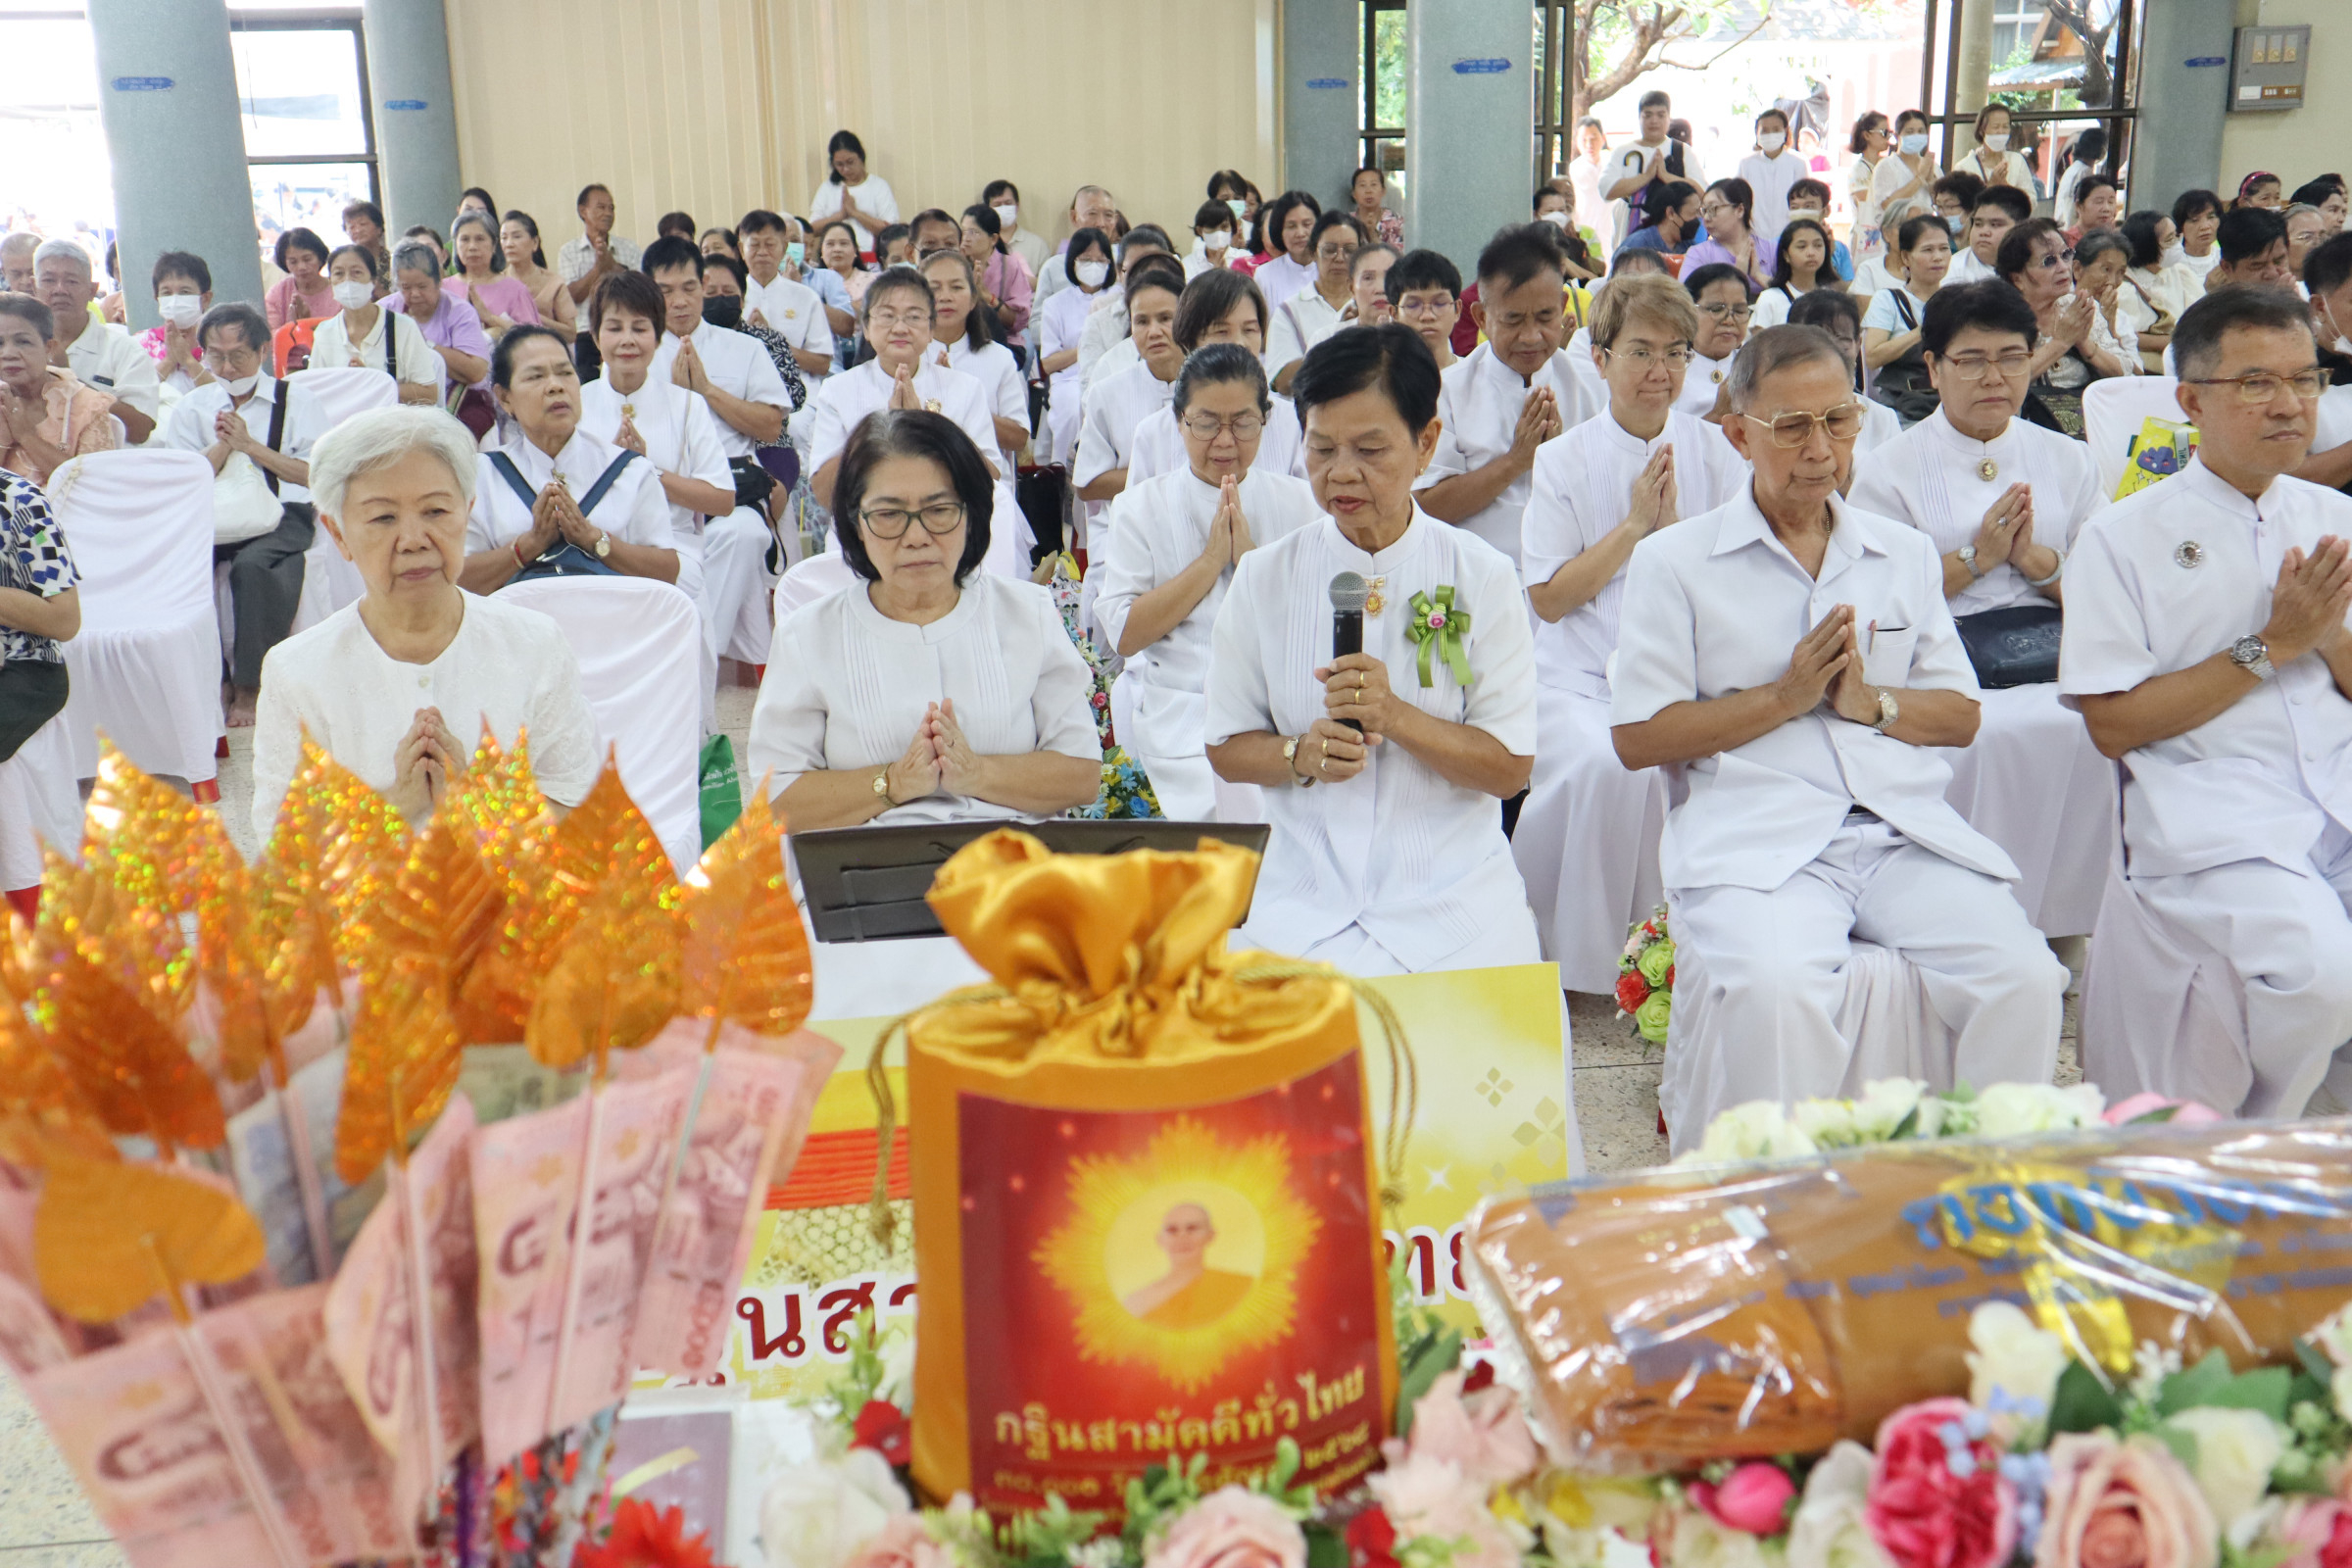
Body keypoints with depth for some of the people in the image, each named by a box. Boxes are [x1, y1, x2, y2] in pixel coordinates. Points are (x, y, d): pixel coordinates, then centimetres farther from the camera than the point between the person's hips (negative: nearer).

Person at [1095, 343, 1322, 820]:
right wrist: (1211, 559, -8)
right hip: (1182, 723, -1)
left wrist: (1251, 558, -9)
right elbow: (1124, 634, -4)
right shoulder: (1140, 507, 8)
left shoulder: (1300, 503, 11)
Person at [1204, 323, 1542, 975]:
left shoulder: (1481, 577, 1)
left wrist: (1395, 715, -17)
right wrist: (1301, 754, -12)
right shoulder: (1265, 578, 5)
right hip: (1307, 896, 1)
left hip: (1452, 894, 0)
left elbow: (1509, 768, -2)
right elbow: (1227, 749, 9)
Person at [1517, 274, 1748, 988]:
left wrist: (1673, 526, -9)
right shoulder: (1562, 460, 6)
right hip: (1581, 674, -1)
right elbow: (1549, 598, 0)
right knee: (1606, 762, -34)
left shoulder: (1717, 454, 10)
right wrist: (1633, 524, -6)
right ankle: (1581, 955, -11)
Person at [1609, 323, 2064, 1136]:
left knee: (2026, 977, -21)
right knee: (1775, 991, -34)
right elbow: (1637, 735, 1)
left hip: (1905, 832, 4)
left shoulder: (1907, 553, 22)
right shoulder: (1674, 561, 8)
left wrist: (1872, 702, -1)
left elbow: (1962, 716, 20)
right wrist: (1787, 695, -6)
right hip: (1757, 839, -4)